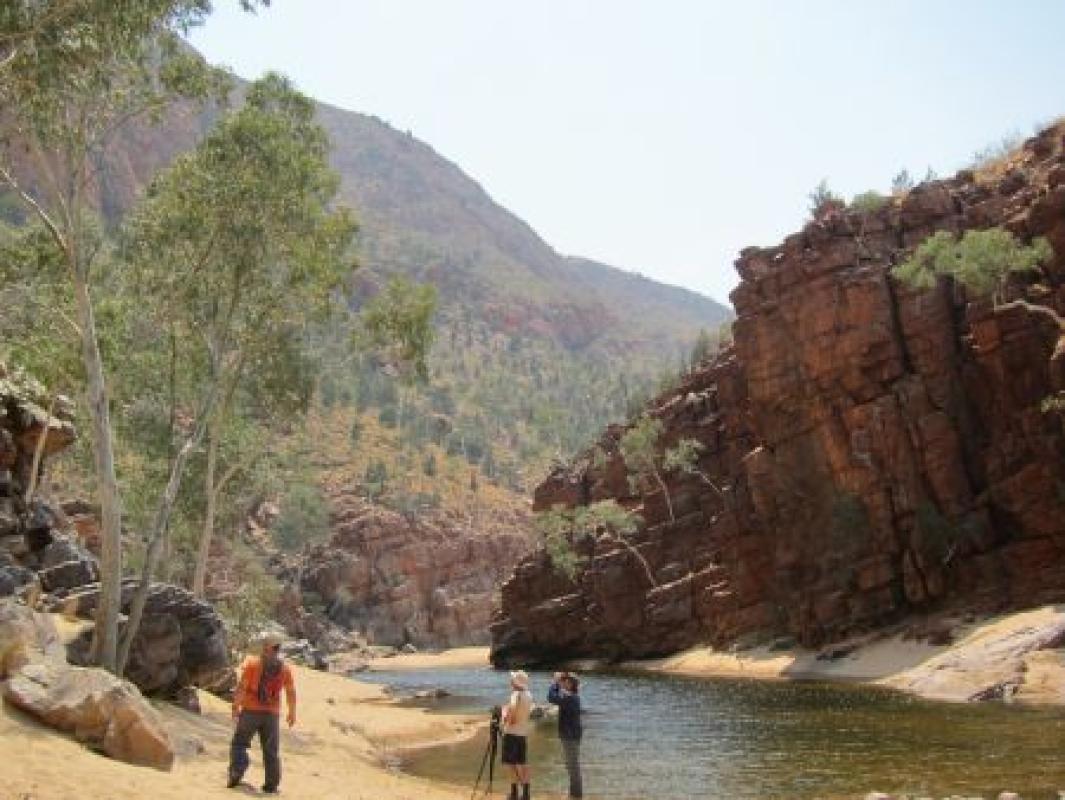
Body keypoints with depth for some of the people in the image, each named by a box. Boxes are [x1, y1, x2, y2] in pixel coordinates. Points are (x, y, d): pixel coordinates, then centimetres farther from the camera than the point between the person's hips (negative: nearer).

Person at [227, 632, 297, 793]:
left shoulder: (252, 662, -6)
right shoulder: (285, 668, 3)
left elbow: (242, 686, -10)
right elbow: (291, 692, 5)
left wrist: (235, 706, -4)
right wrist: (292, 712, 15)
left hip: (250, 710, -2)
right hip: (272, 713, 2)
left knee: (239, 742, 12)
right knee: (271, 750, 8)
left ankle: (236, 773, -3)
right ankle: (272, 785, 9)